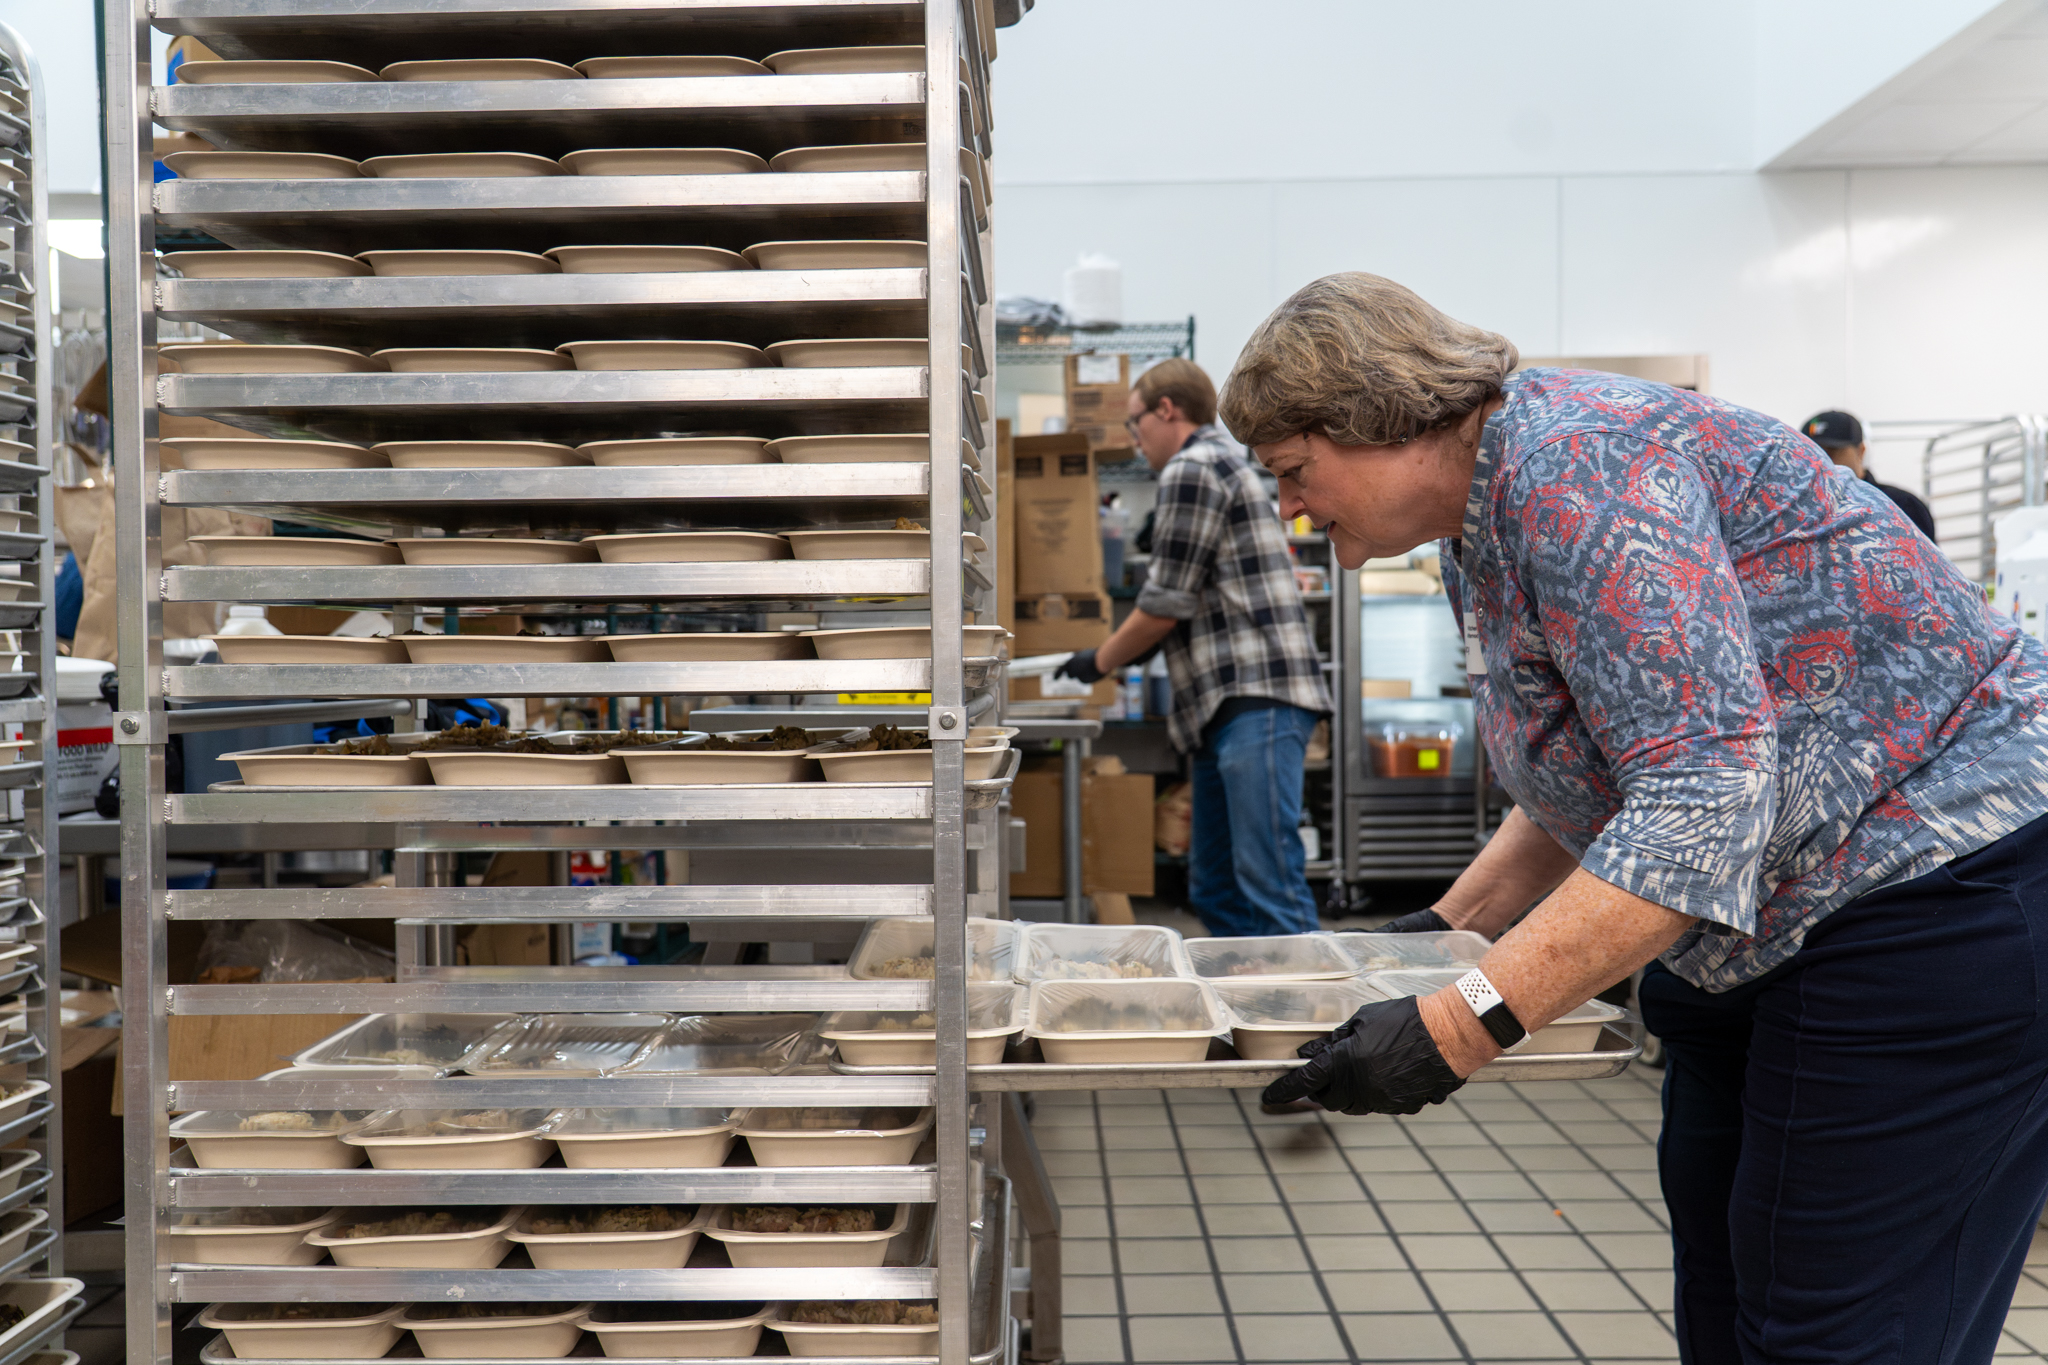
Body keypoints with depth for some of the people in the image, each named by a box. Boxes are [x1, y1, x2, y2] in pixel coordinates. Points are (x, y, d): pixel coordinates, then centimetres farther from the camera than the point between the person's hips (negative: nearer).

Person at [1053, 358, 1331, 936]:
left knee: (1270, 884, -14)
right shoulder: (1228, 461, 26)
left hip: (1256, 699, -11)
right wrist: (1125, 652, 27)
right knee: (1214, 888, 10)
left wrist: (1100, 661, 6)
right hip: (1233, 702, 11)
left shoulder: (1192, 468, -6)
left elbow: (1166, 603, -9)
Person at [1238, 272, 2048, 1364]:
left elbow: (1705, 793, -30)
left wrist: (1458, 1027, -32)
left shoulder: (1576, 467, -22)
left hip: (1938, 884, -10)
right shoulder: (1480, 536, 10)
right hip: (1766, 923, 10)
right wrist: (1446, 931, 12)